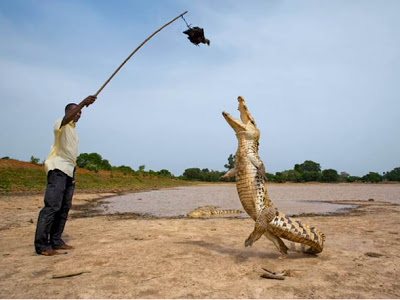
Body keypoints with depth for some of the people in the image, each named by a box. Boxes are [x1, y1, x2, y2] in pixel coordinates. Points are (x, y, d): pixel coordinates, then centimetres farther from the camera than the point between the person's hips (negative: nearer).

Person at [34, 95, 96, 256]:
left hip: (69, 170, 9)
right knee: (52, 205, -14)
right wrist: (82, 103, -43)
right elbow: (66, 119, -29)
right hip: (58, 168, -9)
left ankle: (56, 241, 12)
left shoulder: (72, 129, 23)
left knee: (65, 207, 6)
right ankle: (41, 245, -11)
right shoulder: (61, 124, -3)